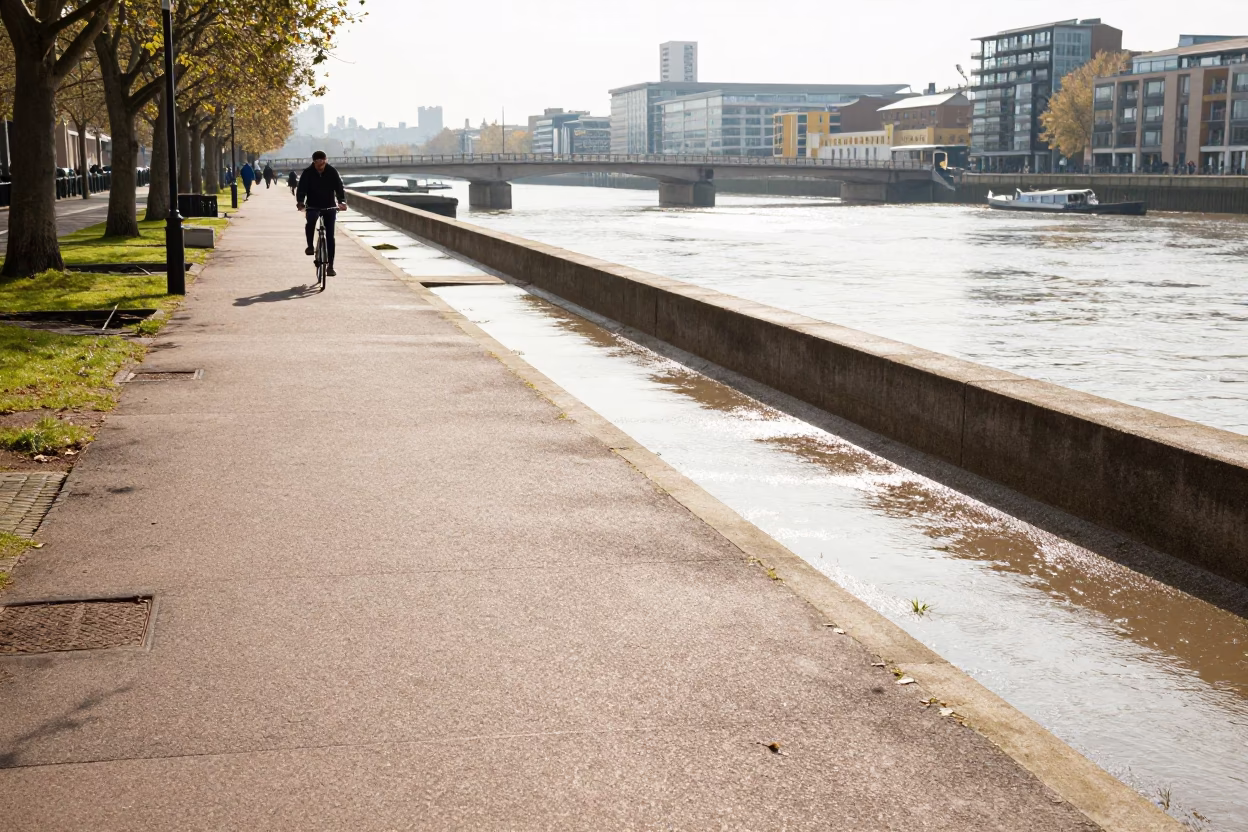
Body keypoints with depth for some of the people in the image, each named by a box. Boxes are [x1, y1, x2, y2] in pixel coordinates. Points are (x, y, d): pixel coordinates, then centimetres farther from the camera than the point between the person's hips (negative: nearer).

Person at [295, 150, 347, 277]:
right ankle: (310, 246, -14)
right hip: (313, 206, -1)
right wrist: (300, 202, -34)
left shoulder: (332, 172, -8)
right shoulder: (307, 173, -9)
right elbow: (301, 189, -15)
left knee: (330, 236, -1)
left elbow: (339, 187, -12)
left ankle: (330, 266, 5)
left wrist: (342, 201, -30)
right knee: (310, 221, -34)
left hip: (329, 207, 1)